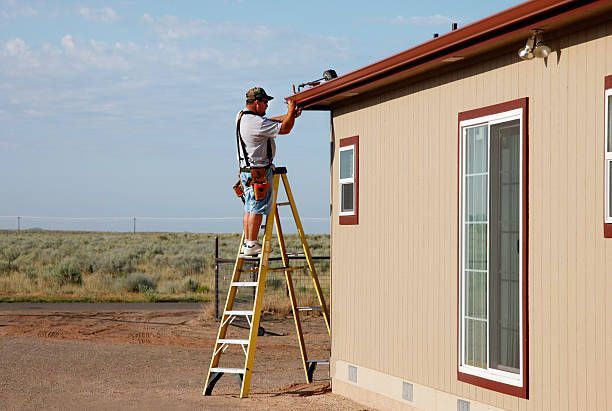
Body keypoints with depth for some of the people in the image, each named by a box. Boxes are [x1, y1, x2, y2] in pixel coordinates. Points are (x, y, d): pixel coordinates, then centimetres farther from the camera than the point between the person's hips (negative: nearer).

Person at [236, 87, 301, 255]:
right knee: (257, 209, -7)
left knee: (249, 208, 13)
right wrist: (291, 111, -3)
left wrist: (290, 115, 12)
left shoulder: (241, 116, 10)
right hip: (260, 172, -10)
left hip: (246, 170, 10)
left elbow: (270, 122, 19)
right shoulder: (256, 122, -20)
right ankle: (252, 245, -7)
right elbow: (284, 128, -17)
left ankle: (247, 242, 16)